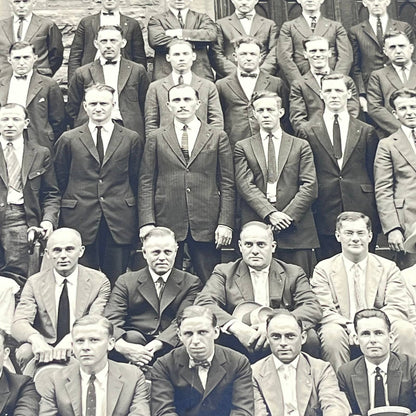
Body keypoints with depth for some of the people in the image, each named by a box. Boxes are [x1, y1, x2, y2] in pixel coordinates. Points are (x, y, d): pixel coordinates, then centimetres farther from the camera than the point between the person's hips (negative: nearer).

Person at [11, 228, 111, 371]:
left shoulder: (98, 281, 2)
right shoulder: (34, 283, 5)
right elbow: (19, 323, -7)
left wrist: (71, 338, -32)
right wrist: (35, 339, -32)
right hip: (44, 349, 1)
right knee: (25, 353, -31)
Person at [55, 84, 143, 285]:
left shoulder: (133, 139, 7)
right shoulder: (68, 140, 8)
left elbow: (137, 180, 8)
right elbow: (60, 180, 11)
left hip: (119, 222, 0)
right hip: (80, 221, 0)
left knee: (116, 282, 3)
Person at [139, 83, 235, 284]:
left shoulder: (218, 138, 9)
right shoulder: (156, 139, 9)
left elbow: (227, 184, 6)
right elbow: (146, 184, 7)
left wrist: (225, 223, -3)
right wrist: (147, 222, -4)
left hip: (206, 225, 0)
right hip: (167, 222, 0)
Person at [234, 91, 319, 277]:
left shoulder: (301, 146, 13)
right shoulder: (243, 147, 13)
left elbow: (310, 186, 4)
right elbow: (245, 185, 0)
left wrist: (288, 215, -9)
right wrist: (270, 213, -13)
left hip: (295, 226, 0)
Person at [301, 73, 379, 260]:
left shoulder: (366, 131, 10)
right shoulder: (308, 131, 5)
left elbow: (374, 174, 10)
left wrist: (376, 212, 6)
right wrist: (308, 210, 0)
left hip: (362, 215, 1)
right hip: (325, 215, -1)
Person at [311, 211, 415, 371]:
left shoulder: (388, 268, 13)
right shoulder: (324, 269, 9)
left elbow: (398, 309, 2)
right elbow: (323, 311, -2)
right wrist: (350, 327, -21)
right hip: (342, 329, -1)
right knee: (332, 333, -34)